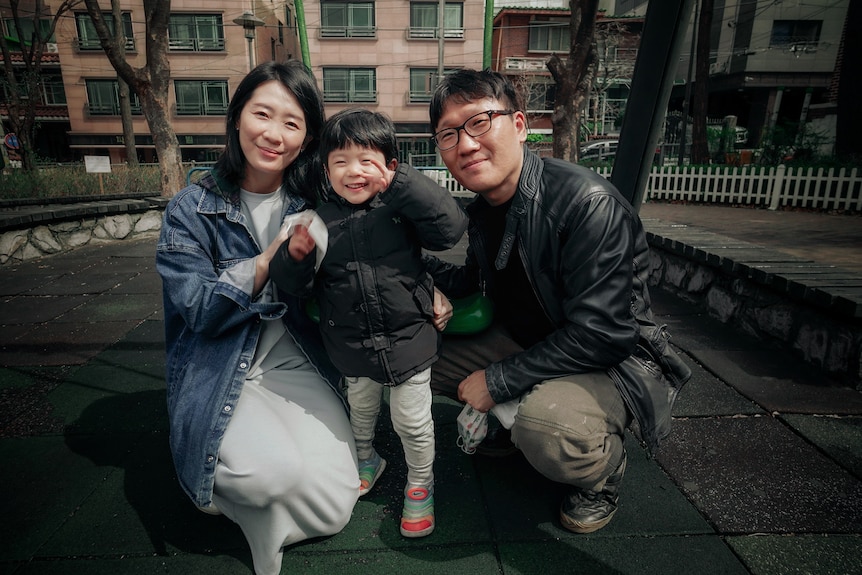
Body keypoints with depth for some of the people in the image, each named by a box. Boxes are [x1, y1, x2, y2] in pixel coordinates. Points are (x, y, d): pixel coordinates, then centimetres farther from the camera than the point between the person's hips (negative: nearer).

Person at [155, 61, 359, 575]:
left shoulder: (313, 204, 1)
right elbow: (194, 310, -9)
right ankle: (220, 484, 8)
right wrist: (267, 262, -21)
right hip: (221, 375, -1)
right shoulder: (192, 209, -5)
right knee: (278, 471, -27)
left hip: (298, 364, 2)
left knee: (332, 507, -14)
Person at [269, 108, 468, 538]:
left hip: (409, 339, -2)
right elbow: (297, 286, 0)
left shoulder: (401, 208, -9)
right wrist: (295, 255, -22)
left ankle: (420, 486, 40)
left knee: (412, 422, 12)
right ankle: (367, 460, 56)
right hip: (353, 347, 3)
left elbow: (451, 227, -25)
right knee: (360, 412, 25)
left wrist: (402, 183, -27)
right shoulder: (320, 221, -4)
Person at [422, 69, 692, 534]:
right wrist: (423, 269, -9)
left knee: (546, 429, -37)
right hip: (526, 340, 8)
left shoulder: (588, 202, -28)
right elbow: (475, 282, 11)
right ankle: (508, 420, 19)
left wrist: (498, 380, -23)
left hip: (615, 359, -7)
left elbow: (600, 334, -29)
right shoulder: (481, 209, -2)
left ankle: (603, 474, 1)